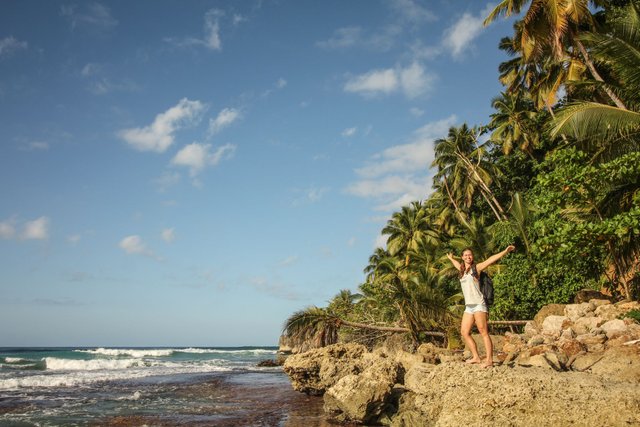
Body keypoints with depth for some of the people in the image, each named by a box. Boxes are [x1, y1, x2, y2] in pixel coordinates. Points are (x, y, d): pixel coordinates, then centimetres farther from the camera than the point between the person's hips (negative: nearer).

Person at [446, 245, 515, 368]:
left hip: (478, 304, -7)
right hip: (468, 306, 7)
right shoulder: (462, 270, 18)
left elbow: (491, 259, -9)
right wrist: (451, 258, 60)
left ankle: (489, 360, -11)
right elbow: (457, 264, 41)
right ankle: (476, 357, 11)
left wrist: (506, 251, -19)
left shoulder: (476, 268, 1)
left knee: (483, 332, -10)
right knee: (464, 332, 4)